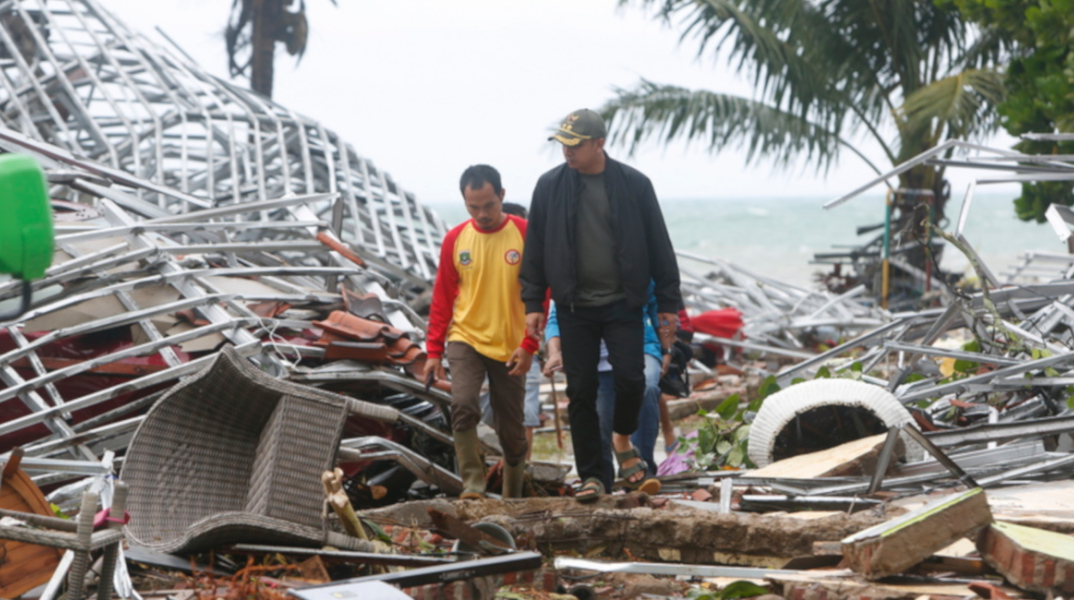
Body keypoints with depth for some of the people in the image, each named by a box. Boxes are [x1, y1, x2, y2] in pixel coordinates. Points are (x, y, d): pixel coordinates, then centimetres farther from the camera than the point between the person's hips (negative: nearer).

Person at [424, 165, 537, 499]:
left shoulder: (525, 234, -5)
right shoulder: (455, 239, 2)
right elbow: (442, 298, 8)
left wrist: (529, 345, -11)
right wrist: (434, 350, 4)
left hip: (510, 347, -1)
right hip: (465, 339, 1)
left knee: (512, 430, 6)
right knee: (463, 406, -22)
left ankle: (513, 497, 22)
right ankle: (473, 484, -18)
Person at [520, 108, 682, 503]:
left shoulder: (634, 185, -1)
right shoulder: (550, 186, 2)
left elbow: (659, 248, 3)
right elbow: (535, 248, 7)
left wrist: (668, 305, 1)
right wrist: (533, 303, 2)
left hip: (623, 305, -1)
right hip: (575, 307, 1)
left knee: (630, 379, -11)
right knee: (581, 392, 2)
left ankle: (622, 439, 19)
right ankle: (591, 476, 11)